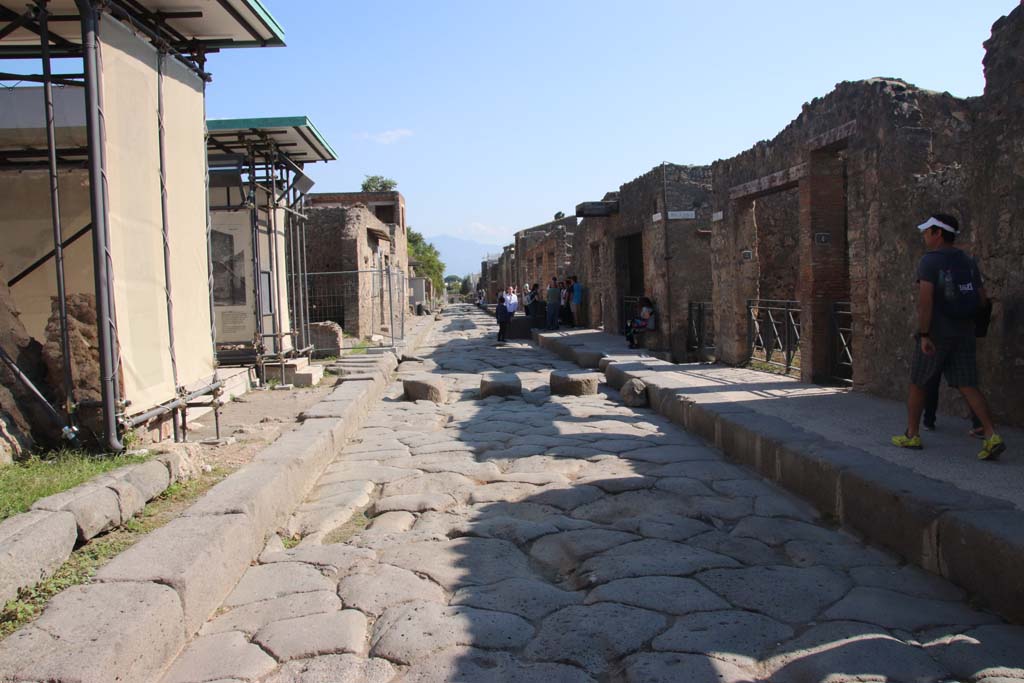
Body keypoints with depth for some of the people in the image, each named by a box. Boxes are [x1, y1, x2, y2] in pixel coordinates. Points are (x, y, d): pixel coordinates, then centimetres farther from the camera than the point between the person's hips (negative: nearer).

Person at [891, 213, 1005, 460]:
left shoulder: (929, 260, -12)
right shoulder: (968, 262, 9)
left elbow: (925, 299, -21)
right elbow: (982, 299, 11)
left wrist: (924, 335, -20)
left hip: (935, 335, -5)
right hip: (964, 334, 6)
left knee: (918, 384, 11)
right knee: (967, 386, 2)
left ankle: (911, 435, 19)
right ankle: (991, 437, -12)